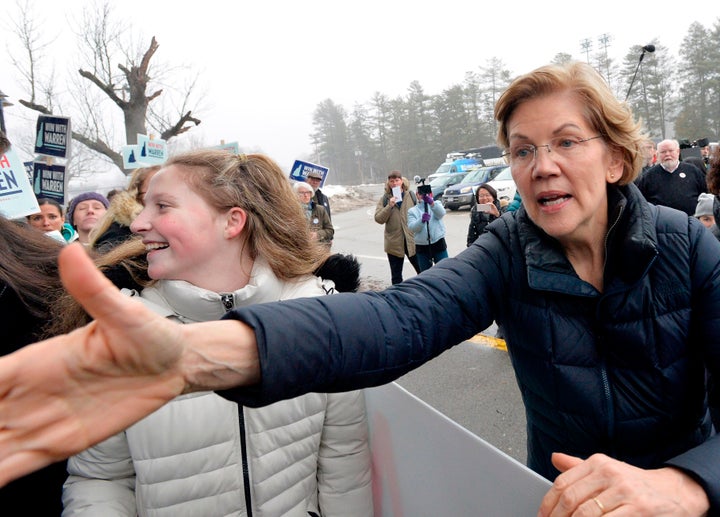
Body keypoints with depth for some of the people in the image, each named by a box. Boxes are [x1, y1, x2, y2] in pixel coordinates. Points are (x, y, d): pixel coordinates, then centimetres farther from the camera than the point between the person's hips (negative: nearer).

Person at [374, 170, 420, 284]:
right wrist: (389, 206, -19)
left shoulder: (411, 196, 2)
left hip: (412, 240, 0)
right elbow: (378, 219, -6)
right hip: (394, 243, 1)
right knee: (396, 275, 10)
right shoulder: (384, 199, 2)